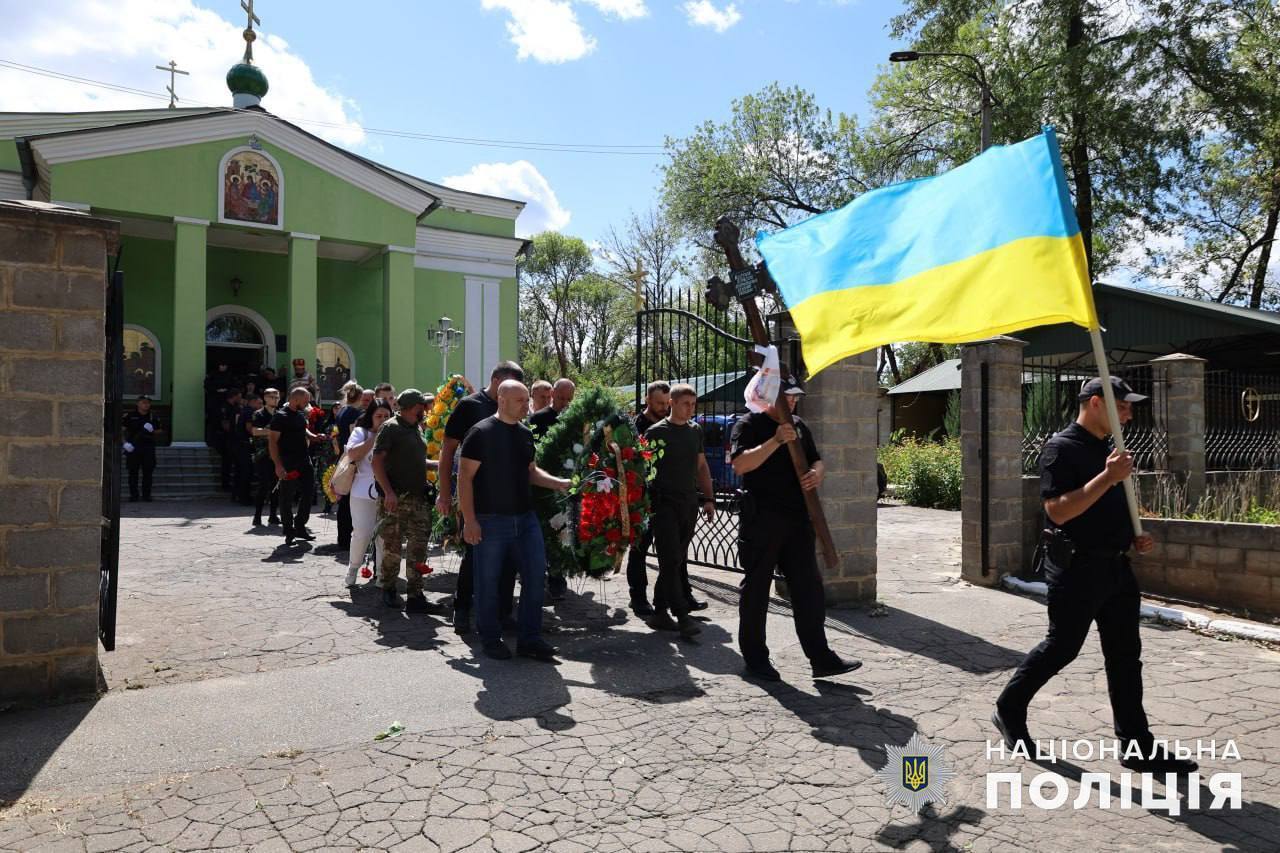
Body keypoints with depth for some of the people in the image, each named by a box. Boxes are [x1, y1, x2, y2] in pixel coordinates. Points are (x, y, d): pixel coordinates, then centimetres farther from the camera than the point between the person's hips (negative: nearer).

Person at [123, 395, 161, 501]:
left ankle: (146, 494, 6)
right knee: (133, 472, 1)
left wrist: (152, 431, -6)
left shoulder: (152, 417, 10)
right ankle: (133, 494, 9)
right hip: (133, 447, -1)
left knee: (147, 472, 0)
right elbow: (123, 430, 5)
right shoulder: (130, 416, 4)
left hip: (148, 447, 1)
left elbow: (159, 430, 15)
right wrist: (126, 441, -7)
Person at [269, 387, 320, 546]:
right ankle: (289, 532, 11)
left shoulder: (301, 415, 12)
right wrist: (278, 465, -23)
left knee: (307, 494, 9)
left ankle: (300, 527, 23)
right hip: (289, 464, -8)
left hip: (305, 461, 8)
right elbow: (272, 441, -15)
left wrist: (313, 436, 7)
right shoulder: (280, 416, -11)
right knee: (287, 498, 2)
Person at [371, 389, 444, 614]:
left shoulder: (417, 428, 16)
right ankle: (388, 590, 22)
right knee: (392, 547, 3)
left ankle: (415, 596, 6)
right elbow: (377, 461, -14)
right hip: (396, 499, -7)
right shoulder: (391, 427, -7)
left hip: (418, 498, 7)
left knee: (419, 548, 2)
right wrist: (388, 492, -22)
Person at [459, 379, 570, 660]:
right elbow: (465, 477, -11)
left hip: (525, 518, 6)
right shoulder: (482, 432, -9)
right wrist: (469, 520, -15)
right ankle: (491, 639, 22)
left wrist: (557, 482, 2)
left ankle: (529, 639, 16)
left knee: (536, 574, 4)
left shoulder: (525, 433, 10)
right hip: (490, 520, -6)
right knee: (488, 581, 5)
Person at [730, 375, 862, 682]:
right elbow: (740, 465, -18)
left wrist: (816, 473, -2)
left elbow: (816, 460, 22)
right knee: (756, 588, 4)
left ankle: (821, 658, 10)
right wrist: (776, 441, -25)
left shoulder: (798, 426, 17)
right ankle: (755, 659, 15)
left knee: (809, 588, 5)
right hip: (761, 518, -6)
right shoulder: (749, 424, -4)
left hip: (797, 518, 6)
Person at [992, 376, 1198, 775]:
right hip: (1077, 567, -8)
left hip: (1115, 566, 8)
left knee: (1125, 655, 9)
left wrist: (1133, 537, 8)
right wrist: (1108, 476, -25)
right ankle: (1008, 710, 21)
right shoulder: (1062, 447, -13)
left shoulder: (1107, 448, 14)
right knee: (1061, 647, 2)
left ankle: (1137, 745, 17)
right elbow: (1058, 510, -24)